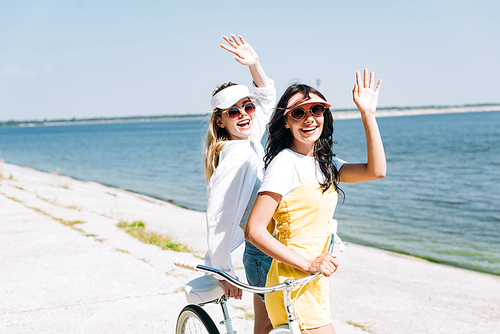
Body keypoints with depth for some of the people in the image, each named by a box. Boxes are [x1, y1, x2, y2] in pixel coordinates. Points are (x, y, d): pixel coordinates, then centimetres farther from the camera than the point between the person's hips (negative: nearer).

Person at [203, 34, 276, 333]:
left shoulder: (251, 142, 4)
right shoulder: (236, 155, -22)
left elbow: (267, 96, 19)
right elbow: (219, 217, -25)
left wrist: (254, 63, 3)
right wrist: (224, 271, -22)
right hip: (264, 253, -9)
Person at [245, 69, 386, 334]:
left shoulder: (325, 162, 10)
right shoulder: (284, 163, -15)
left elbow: (376, 170, -3)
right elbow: (254, 231, -20)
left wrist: (368, 113, -6)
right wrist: (308, 264, -23)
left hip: (315, 282, 8)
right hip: (292, 283, -8)